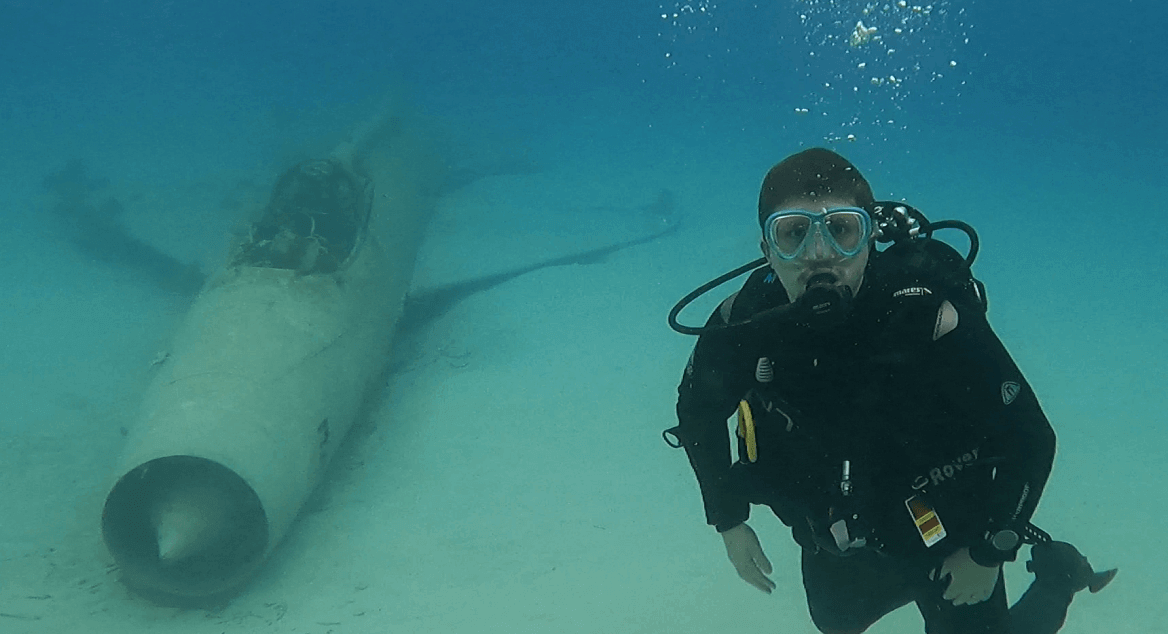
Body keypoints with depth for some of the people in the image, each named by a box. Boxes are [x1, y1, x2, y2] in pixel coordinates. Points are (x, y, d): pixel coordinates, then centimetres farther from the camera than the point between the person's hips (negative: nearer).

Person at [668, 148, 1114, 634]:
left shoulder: (930, 321, -35)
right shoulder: (744, 325, -25)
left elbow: (1030, 439, -23)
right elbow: (698, 411, -2)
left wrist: (988, 555, -14)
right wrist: (729, 521, 2)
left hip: (947, 539, -4)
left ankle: (1056, 576, 37)